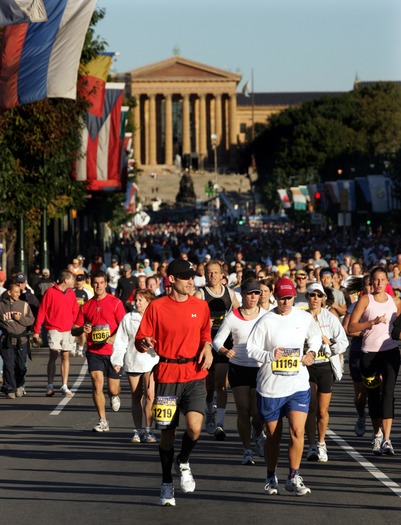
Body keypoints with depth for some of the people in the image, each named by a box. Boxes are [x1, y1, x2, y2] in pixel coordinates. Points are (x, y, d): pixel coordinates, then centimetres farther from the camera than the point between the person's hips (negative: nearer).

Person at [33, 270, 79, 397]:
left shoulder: (71, 294, 10)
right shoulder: (50, 292, -5)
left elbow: (75, 312, 13)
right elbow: (42, 311, -4)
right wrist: (36, 330, -5)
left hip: (68, 329, 4)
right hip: (54, 328, -4)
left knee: (65, 356, 4)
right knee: (54, 355, -9)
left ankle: (65, 386, 6)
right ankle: (50, 386, -3)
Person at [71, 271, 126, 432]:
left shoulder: (115, 302, -1)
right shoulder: (86, 306, 9)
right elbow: (74, 330, 12)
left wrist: (114, 338, -23)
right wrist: (83, 329, -11)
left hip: (112, 352, -2)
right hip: (94, 351, 2)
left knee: (113, 389, 3)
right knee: (97, 384, -13)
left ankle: (115, 396, 42)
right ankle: (103, 422, -8)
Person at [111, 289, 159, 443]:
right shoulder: (128, 318, 9)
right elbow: (121, 341, 9)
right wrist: (117, 360, 3)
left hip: (151, 360, -2)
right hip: (132, 361, 2)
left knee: (150, 395, -12)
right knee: (136, 397, 7)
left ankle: (148, 430, -6)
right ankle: (137, 430, 13)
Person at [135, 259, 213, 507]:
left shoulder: (200, 306, 5)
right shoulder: (157, 307, -3)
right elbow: (140, 339, -1)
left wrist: (207, 347, 2)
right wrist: (145, 343, -24)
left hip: (195, 375, 1)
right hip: (167, 375, -1)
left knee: (194, 427, -17)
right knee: (167, 431, 6)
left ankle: (184, 462, 16)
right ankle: (167, 484, 23)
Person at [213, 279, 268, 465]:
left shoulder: (266, 315, -1)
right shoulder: (232, 317, -4)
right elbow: (217, 340, -3)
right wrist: (225, 351, -23)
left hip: (260, 368, 0)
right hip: (238, 368, 0)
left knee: (257, 411, -5)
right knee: (243, 410, 1)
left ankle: (258, 435, 29)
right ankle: (247, 450, 14)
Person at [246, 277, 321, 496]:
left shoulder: (305, 318, 2)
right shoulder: (266, 321, -7)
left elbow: (315, 337, 22)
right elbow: (251, 349, -5)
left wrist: (312, 353, 4)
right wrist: (270, 355, -21)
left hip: (298, 385, 1)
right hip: (270, 387, -1)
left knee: (298, 431, -12)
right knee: (273, 436, 9)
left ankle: (293, 478, -2)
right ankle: (271, 478, 26)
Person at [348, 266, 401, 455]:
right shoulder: (366, 300, -2)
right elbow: (351, 327, -9)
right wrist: (373, 322, -17)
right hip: (369, 352, 0)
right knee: (373, 395, 8)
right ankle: (377, 435, 26)